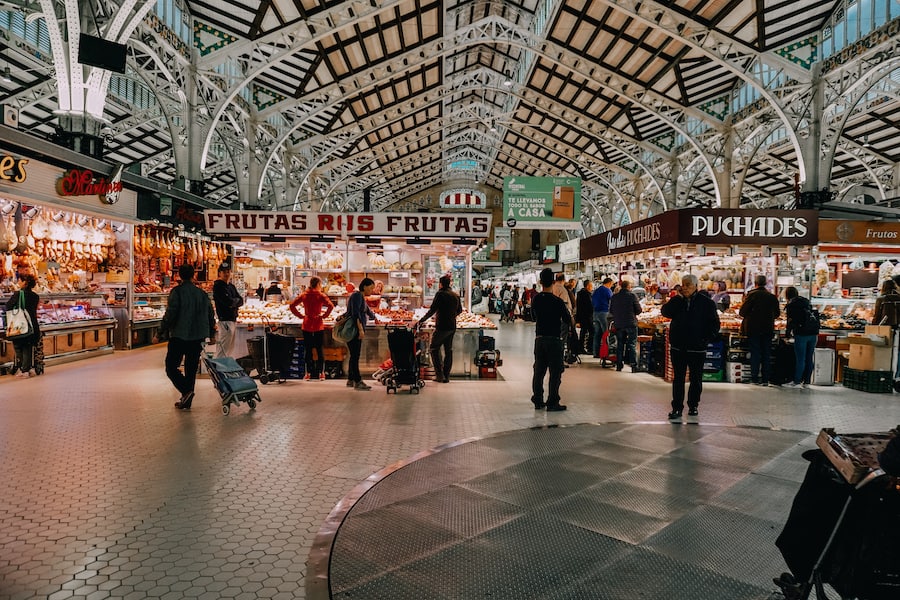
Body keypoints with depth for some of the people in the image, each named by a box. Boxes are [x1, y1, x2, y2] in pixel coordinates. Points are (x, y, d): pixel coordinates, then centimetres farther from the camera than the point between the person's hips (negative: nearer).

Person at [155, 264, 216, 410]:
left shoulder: (177, 291, -7)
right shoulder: (202, 293, 8)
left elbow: (170, 314, -14)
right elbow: (211, 315, 13)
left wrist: (159, 334, -8)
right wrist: (212, 335, 25)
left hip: (179, 336, -5)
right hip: (197, 338, 5)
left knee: (171, 367, 5)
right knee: (191, 369, 11)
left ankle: (186, 391, -15)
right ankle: (186, 402, 14)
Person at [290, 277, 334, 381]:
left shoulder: (304, 295, 3)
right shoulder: (320, 295, -7)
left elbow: (292, 305, 1)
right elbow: (331, 305, -21)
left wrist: (301, 315, 2)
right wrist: (324, 316, -9)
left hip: (306, 326, 3)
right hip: (318, 325, -3)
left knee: (308, 350, 9)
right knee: (320, 350, 6)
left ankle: (308, 373, 12)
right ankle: (321, 374, 8)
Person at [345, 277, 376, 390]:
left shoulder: (361, 297, 20)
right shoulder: (357, 295, -11)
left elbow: (368, 311, 37)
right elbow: (356, 313, -21)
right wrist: (361, 329, -25)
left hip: (356, 331, 10)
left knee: (354, 355, 12)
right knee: (355, 356, -8)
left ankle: (350, 380, 19)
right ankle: (357, 382, -7)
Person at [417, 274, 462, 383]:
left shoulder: (440, 294, -12)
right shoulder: (456, 295, 8)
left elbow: (432, 310, -16)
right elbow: (459, 310, 19)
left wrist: (420, 321, -10)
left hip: (442, 327, -7)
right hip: (452, 327, 7)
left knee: (434, 349, 5)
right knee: (448, 350, 12)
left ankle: (439, 375, -1)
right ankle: (446, 376, 15)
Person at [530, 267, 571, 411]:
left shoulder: (536, 299, 1)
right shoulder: (558, 301, -14)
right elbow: (568, 320, -5)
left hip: (539, 339, 5)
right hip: (554, 339, -5)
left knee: (538, 371, 12)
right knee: (555, 372, 2)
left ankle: (538, 401, 19)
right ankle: (552, 402, 3)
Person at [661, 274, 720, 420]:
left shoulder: (706, 302, -2)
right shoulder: (677, 301, 6)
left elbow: (714, 324, 0)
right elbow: (665, 312, -10)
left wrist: (706, 339, -11)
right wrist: (678, 298, -14)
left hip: (697, 348, -1)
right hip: (678, 347, 2)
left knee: (696, 379, 11)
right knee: (678, 378, 4)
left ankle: (693, 406, 25)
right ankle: (677, 408, 8)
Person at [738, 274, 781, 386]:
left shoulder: (752, 294, -9)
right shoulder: (772, 296, 2)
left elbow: (742, 312, -11)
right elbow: (777, 313, 10)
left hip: (754, 329, -3)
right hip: (768, 329, 3)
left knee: (755, 353, 2)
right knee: (766, 354, 8)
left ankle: (754, 378, 2)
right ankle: (765, 379, 10)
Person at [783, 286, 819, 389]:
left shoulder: (790, 305, -2)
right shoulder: (806, 301, 16)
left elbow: (791, 321, -2)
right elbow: (815, 317, 18)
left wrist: (789, 331, 14)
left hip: (802, 334, -6)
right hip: (814, 332, 6)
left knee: (800, 359, -2)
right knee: (809, 358, 11)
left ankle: (797, 382, 1)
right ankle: (806, 382, 16)